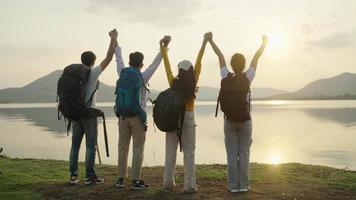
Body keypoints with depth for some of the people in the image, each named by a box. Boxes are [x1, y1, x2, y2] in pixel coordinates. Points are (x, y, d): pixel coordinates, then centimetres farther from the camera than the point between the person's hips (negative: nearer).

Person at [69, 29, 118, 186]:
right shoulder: (93, 74, -10)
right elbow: (108, 58, -10)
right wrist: (113, 39, -4)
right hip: (89, 114, -5)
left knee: (75, 144, 10)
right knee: (91, 145, 0)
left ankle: (73, 176, 14)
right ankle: (90, 177, 3)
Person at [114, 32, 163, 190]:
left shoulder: (123, 75, 3)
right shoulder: (142, 77, -7)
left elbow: (118, 60, 16)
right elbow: (155, 64, -3)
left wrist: (115, 42, 28)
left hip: (123, 116, 4)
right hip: (137, 116, -4)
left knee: (123, 148, 10)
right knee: (138, 149, 1)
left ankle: (121, 178, 16)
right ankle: (136, 180, 2)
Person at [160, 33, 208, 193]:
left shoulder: (173, 82, -7)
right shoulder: (193, 82, -7)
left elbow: (166, 63, -1)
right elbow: (198, 62, -1)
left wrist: (162, 45, 8)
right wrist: (204, 43, 6)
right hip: (188, 118, -1)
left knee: (170, 152, 8)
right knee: (189, 153, 2)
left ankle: (168, 183, 11)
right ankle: (189, 185, 2)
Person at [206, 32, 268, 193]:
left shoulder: (226, 77, -7)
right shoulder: (247, 78, -8)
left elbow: (220, 56, 3)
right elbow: (256, 57, 3)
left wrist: (210, 41, 9)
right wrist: (264, 42, 15)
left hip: (229, 120, 1)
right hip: (245, 121, 0)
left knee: (231, 154, 4)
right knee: (244, 153, 5)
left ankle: (233, 185, 6)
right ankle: (244, 185, 8)